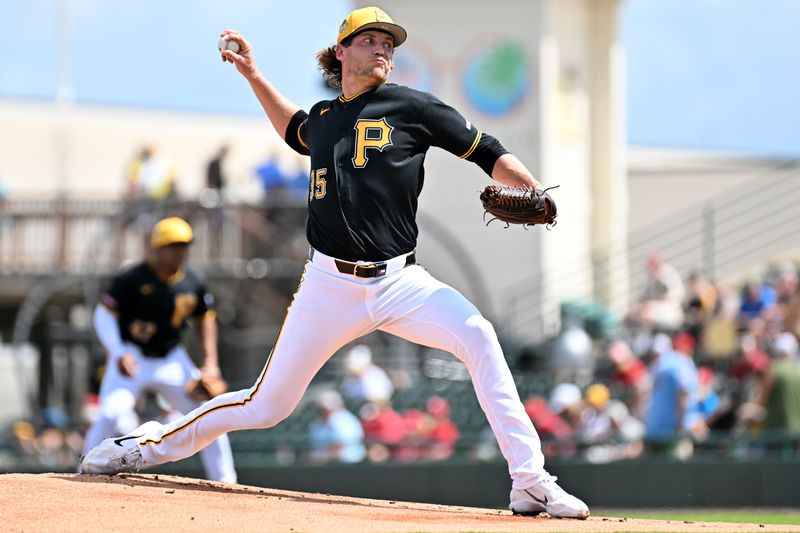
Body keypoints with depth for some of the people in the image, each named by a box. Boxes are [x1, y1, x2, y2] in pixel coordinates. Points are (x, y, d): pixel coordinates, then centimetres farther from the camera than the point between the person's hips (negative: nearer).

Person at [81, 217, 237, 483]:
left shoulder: (193, 283, -2)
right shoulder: (131, 279, -16)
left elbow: (205, 319, 13)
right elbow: (104, 314, -13)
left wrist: (210, 361, 3)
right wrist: (118, 354, -25)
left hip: (172, 361, 4)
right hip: (132, 358, -4)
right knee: (112, 414, -22)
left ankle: (225, 483, 5)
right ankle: (86, 475, -6)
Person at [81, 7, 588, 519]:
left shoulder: (412, 106, 1)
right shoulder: (324, 117, 12)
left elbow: (489, 155, -3)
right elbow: (296, 131, 38)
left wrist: (537, 195, -19)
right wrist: (253, 74, 30)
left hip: (399, 281, -2)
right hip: (331, 285, 2)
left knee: (477, 335, -28)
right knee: (267, 405, 3)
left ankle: (530, 481, -24)